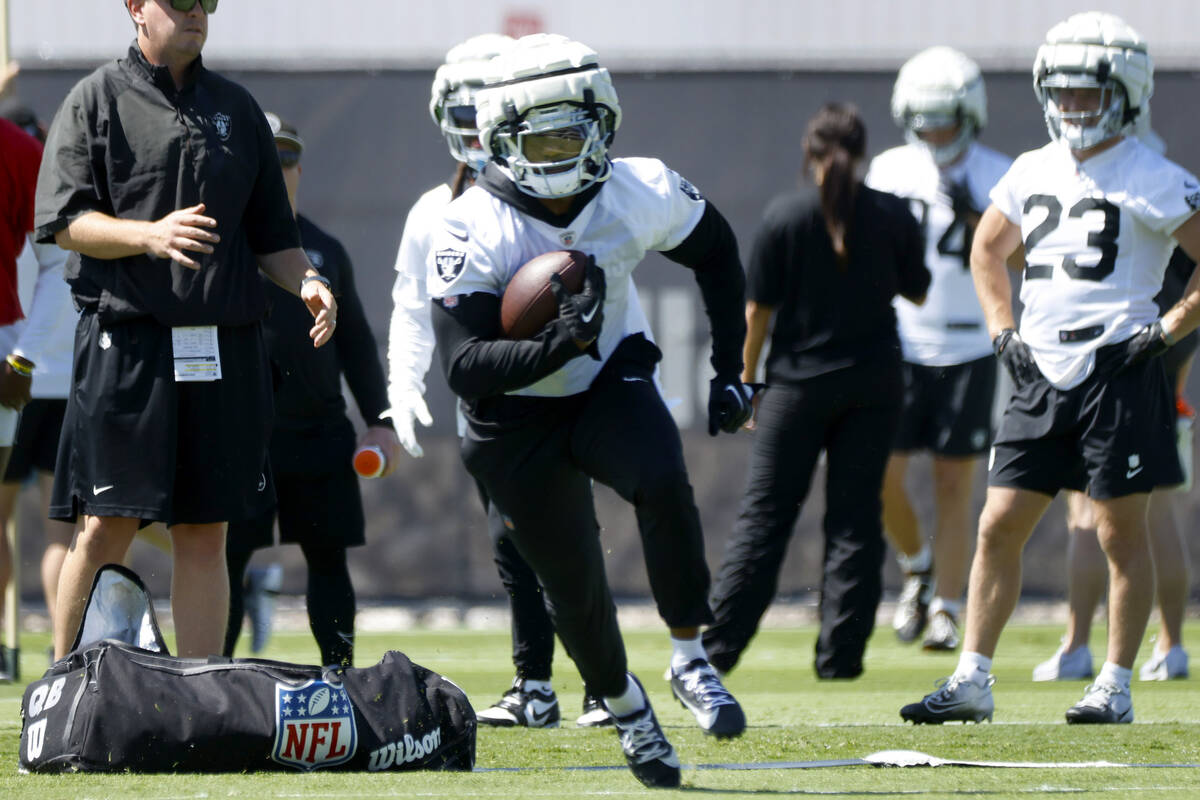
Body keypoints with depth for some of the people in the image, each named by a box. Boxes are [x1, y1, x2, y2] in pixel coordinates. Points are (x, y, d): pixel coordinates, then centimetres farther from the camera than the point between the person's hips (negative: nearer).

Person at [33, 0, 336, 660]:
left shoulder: (236, 109, 17)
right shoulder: (96, 100, 3)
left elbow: (269, 233, 21)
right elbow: (64, 221, -6)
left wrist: (306, 282, 1)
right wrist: (150, 235, -22)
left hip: (224, 348, 4)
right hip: (126, 338, -4)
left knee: (205, 532, 5)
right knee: (108, 529, -6)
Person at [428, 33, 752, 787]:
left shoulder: (643, 195, -16)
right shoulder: (473, 232, -25)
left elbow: (716, 252, 6)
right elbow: (464, 367, -29)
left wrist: (731, 371, 4)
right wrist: (560, 342, -44)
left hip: (611, 382, 1)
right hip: (518, 419, -1)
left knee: (664, 483, -30)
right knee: (572, 584, 2)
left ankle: (691, 661, -13)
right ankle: (627, 709, 31)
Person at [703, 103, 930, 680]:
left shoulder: (784, 217, -8)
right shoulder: (893, 215, -4)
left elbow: (758, 308, -4)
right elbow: (917, 292, 8)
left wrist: (746, 379, 6)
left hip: (799, 380, -1)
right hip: (873, 380, 1)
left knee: (765, 514, 3)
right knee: (855, 518, 6)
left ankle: (719, 646, -1)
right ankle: (841, 652, 3)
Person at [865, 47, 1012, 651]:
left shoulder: (997, 178, -2)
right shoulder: (889, 171, 5)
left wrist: (975, 220, -20)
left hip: (967, 348, -2)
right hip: (899, 346, 2)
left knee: (953, 484, 0)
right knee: (882, 477, -5)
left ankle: (945, 610, 8)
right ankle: (917, 567, 22)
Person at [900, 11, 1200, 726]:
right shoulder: (1033, 172, 12)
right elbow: (987, 249, 28)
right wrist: (1002, 327, 17)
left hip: (1116, 370, -6)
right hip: (1041, 372, 6)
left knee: (1122, 532, 1)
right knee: (1000, 525, 3)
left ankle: (1116, 686, 8)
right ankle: (973, 680, 7)